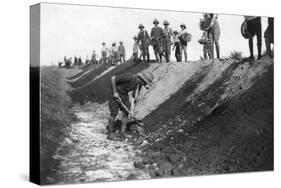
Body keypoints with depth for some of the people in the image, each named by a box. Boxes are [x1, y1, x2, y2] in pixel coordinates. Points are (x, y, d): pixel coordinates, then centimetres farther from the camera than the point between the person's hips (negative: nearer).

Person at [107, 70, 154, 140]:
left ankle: (122, 132, 9)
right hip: (115, 94, -7)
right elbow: (113, 78, -29)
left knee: (126, 112, 0)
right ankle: (110, 133, 7)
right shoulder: (129, 77, -32)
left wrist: (132, 110, -13)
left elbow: (134, 97, -4)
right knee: (114, 113, -5)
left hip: (124, 94, 7)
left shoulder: (139, 85, -7)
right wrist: (115, 92, -24)